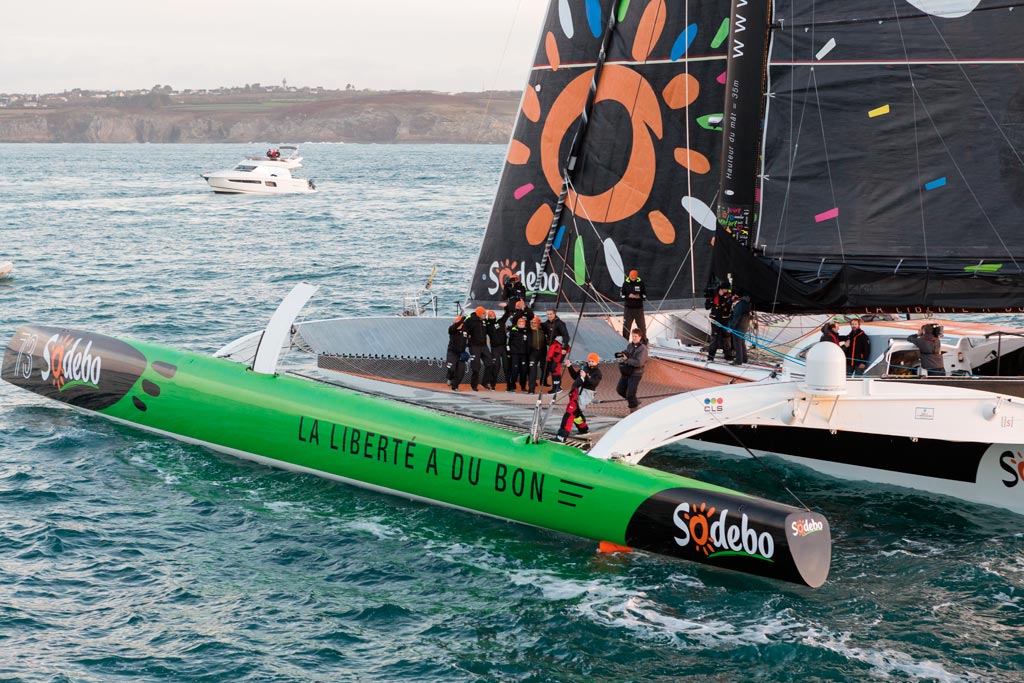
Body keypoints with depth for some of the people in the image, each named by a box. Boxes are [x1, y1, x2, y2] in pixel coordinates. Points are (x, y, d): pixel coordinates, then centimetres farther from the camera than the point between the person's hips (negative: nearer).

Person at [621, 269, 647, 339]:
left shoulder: (640, 283, -2)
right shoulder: (626, 283, -3)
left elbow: (645, 295, 2)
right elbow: (622, 295, 1)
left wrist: (639, 296, -18)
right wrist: (628, 296, -19)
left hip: (639, 308, 1)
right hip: (628, 308, 0)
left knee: (642, 325, 8)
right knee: (626, 326, 2)